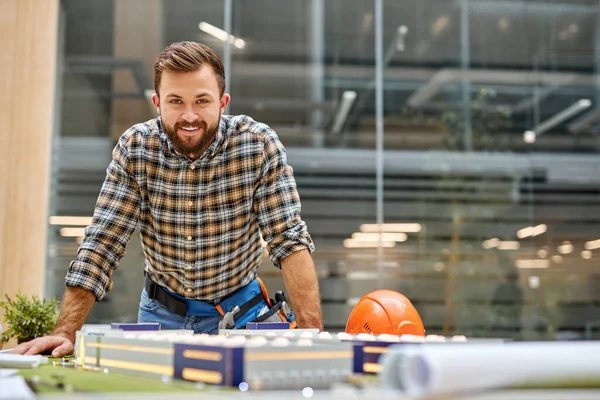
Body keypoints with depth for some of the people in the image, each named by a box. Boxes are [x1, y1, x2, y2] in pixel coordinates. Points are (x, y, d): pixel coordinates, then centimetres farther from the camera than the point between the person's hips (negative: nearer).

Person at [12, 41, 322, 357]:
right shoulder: (134, 148, -12)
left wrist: (312, 332, -27)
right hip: (161, 311, 2)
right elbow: (102, 243, -11)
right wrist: (66, 333, -19)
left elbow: (288, 239, -16)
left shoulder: (259, 144, -16)